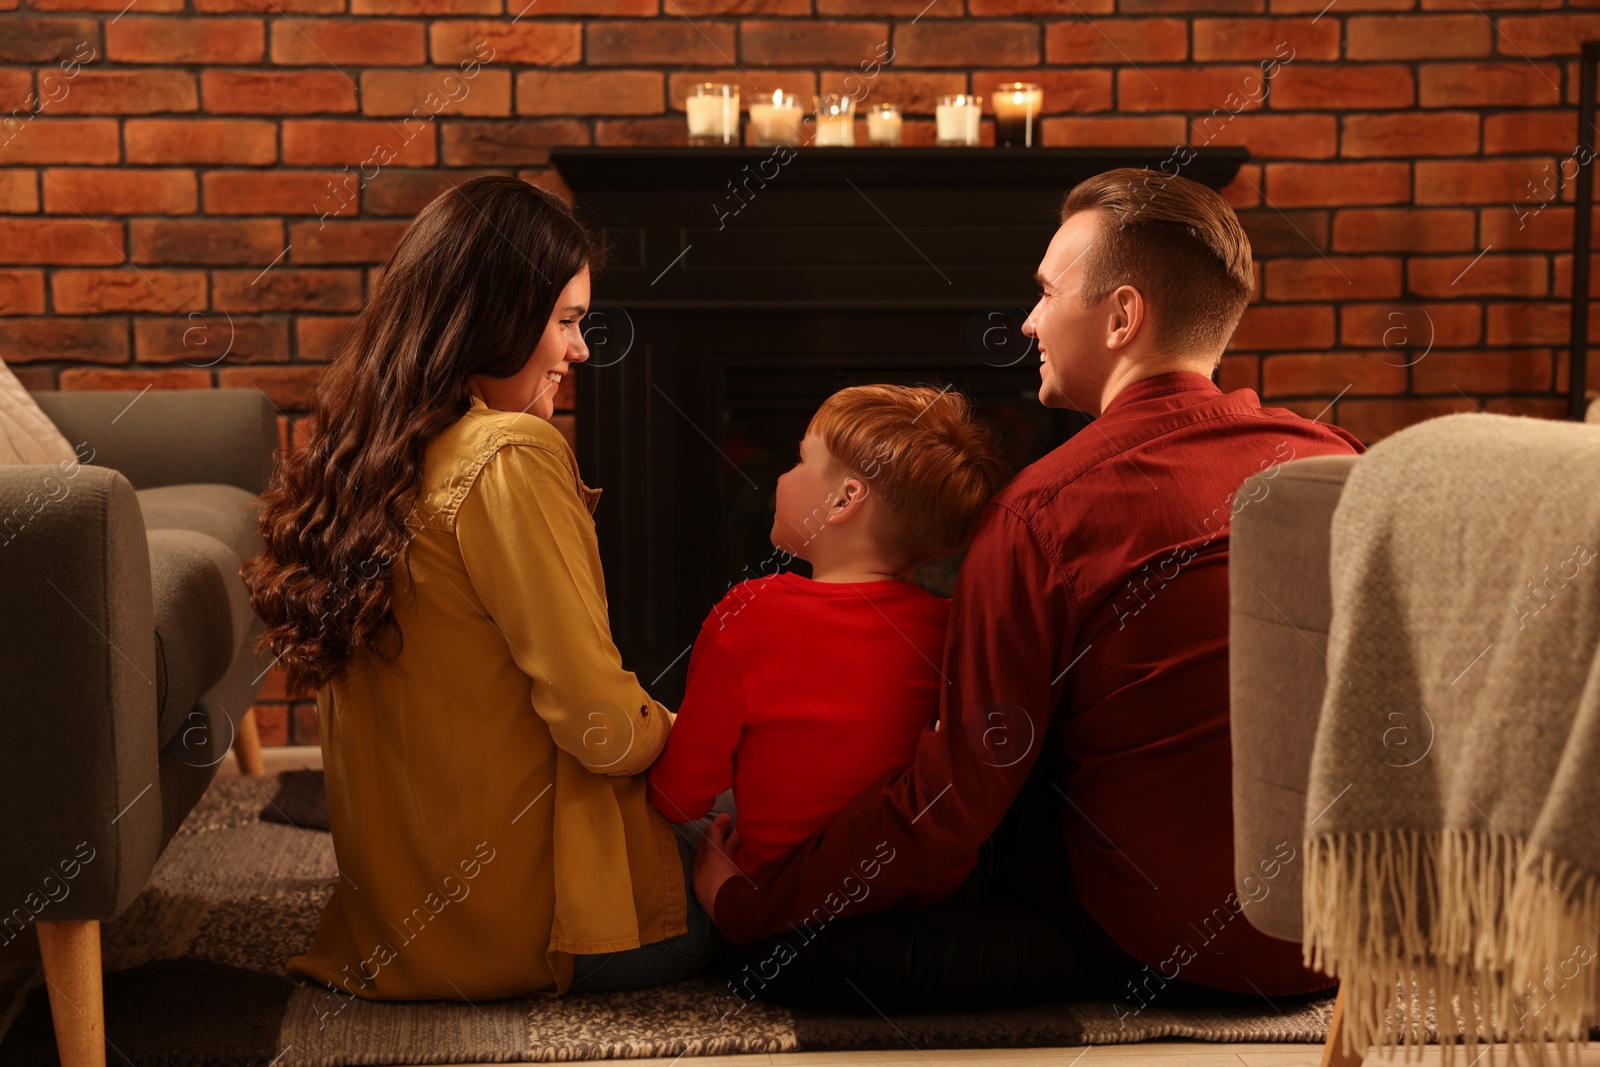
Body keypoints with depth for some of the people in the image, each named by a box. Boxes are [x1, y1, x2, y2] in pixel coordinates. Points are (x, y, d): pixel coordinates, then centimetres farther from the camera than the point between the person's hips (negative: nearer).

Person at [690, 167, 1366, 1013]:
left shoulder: (1044, 512, -16)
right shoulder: (1334, 459, 1)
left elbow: (953, 801, -13)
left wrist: (746, 904, -1)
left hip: (1160, 939, -7)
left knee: (772, 957, -1)